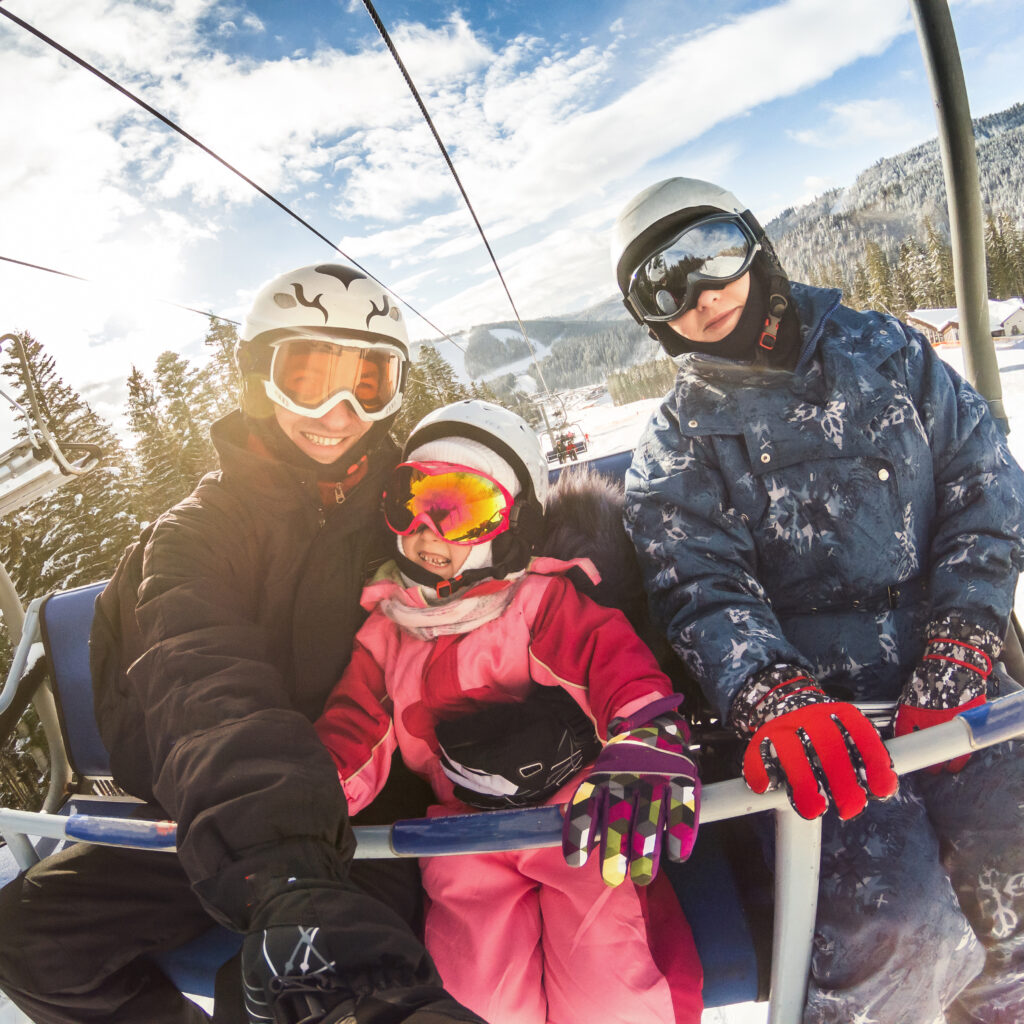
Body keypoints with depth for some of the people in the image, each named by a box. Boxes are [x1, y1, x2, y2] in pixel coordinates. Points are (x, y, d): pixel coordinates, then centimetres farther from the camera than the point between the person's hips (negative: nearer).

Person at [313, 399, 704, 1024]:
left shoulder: (541, 601, 0)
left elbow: (616, 659, -15)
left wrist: (646, 739, -36)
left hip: (574, 809, -3)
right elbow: (353, 733, 13)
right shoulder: (386, 634, 13)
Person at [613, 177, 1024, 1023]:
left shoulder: (884, 351, 10)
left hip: (949, 685, 3)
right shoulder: (676, 452, 4)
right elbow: (704, 595, -7)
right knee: (895, 935, -21)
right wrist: (773, 699, -27)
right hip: (818, 716, -2)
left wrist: (956, 653, -6)